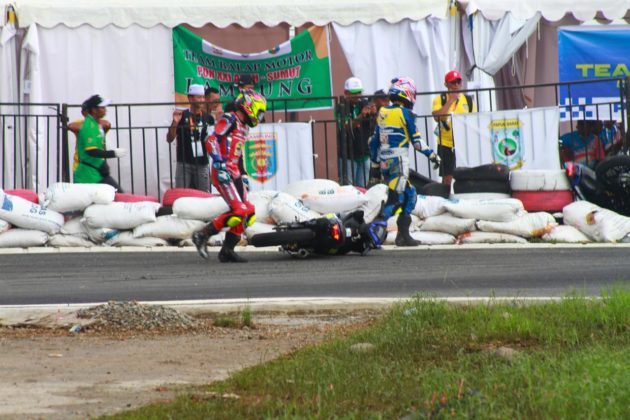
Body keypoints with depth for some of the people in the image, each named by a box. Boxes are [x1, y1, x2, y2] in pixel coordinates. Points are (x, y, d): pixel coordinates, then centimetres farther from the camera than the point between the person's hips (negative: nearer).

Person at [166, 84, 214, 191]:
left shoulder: (207, 117, 7)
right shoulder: (182, 116, -2)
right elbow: (169, 139, -3)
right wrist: (175, 122, -19)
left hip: (202, 163, 3)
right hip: (184, 163, -3)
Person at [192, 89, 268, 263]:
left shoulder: (243, 127, 22)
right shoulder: (229, 120, -8)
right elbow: (211, 141, -19)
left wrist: (243, 176, 28)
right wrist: (219, 165, -27)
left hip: (234, 174, 10)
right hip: (223, 174, -10)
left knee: (248, 212, 1)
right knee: (239, 211, -19)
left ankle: (227, 250, 4)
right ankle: (202, 235, -9)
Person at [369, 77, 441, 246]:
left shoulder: (382, 113, 12)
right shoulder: (405, 113, -8)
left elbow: (374, 142, 17)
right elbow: (416, 140, -5)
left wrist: (375, 164, 24)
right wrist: (432, 155, 5)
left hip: (383, 162, 8)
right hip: (398, 162, -8)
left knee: (410, 195, 17)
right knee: (395, 199, -10)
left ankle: (403, 234, 15)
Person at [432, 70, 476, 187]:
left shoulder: (468, 100, 7)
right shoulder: (440, 99, -1)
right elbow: (437, 117, -19)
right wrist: (451, 100, -18)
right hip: (446, 143, -2)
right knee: (447, 177, -1)